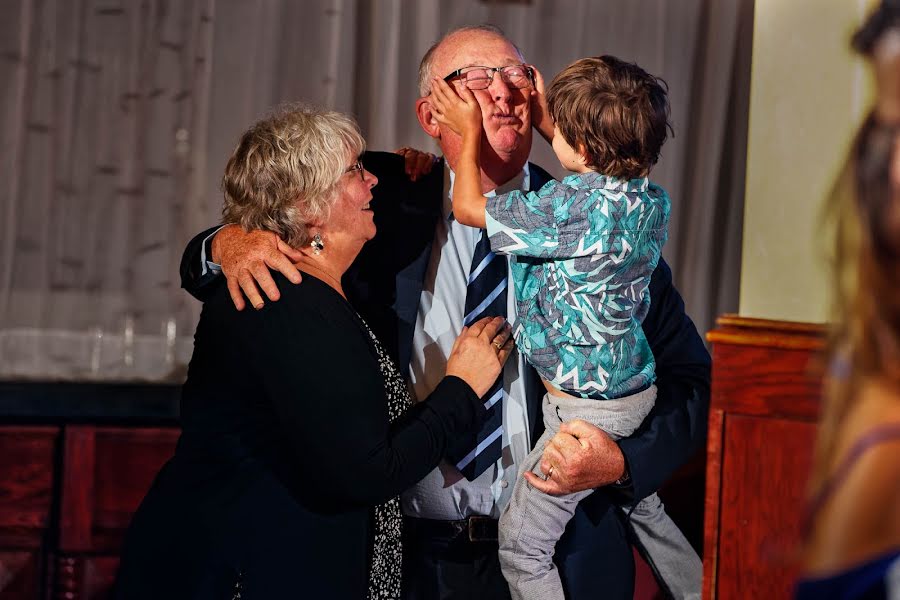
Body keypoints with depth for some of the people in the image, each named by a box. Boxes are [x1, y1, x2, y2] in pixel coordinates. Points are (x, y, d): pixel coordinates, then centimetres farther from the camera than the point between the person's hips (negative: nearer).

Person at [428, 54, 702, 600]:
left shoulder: (572, 207, -28)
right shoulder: (653, 200, -3)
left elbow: (468, 206, -16)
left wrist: (471, 131, -2)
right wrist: (545, 117, 20)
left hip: (586, 408, -9)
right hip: (637, 392, 9)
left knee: (522, 543, 2)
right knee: (646, 510, 29)